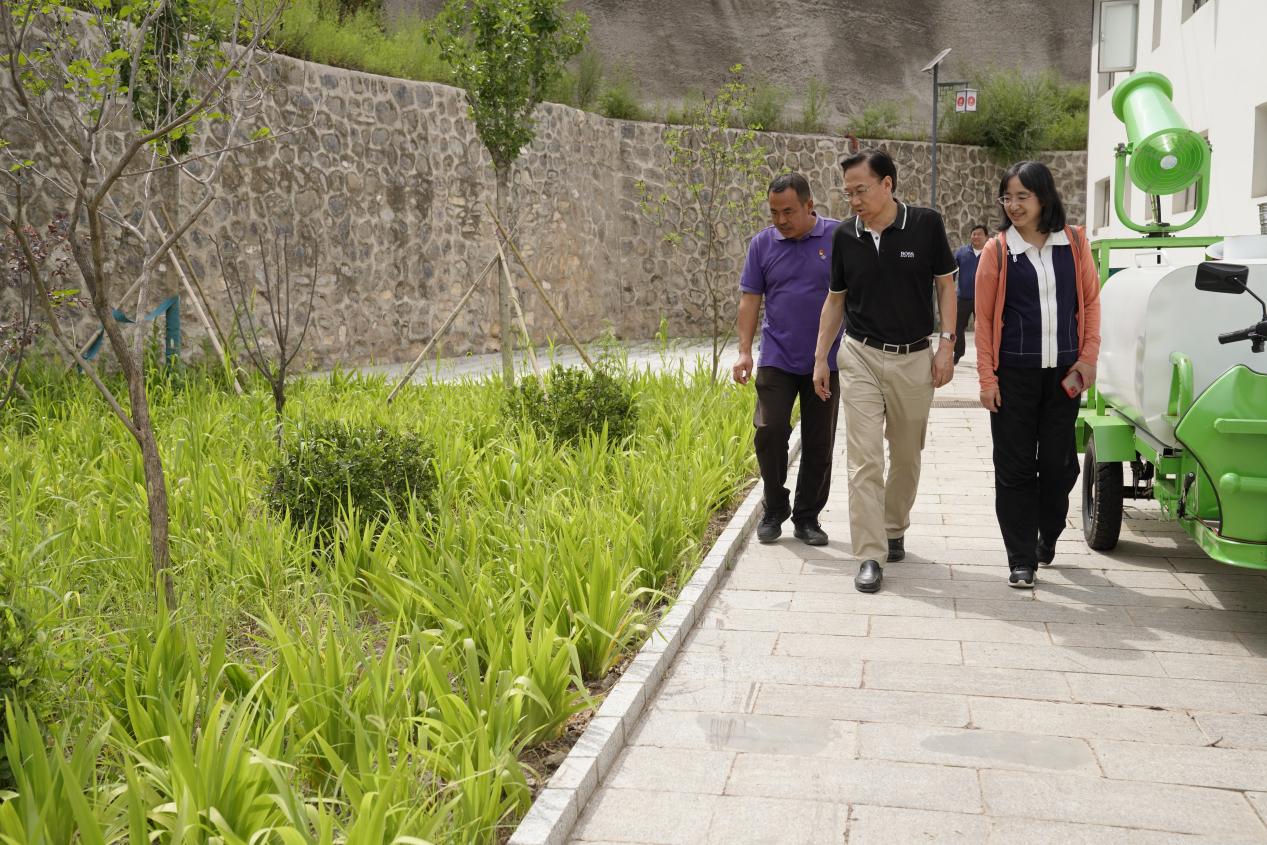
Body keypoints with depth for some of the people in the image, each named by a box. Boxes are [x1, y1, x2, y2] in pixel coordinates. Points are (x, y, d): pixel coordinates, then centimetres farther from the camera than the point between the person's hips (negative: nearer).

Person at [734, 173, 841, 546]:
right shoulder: (762, 243, 3)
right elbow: (750, 299, 4)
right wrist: (744, 352, -4)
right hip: (777, 358, 1)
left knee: (819, 444, 5)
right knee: (769, 431, -9)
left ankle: (807, 518, 18)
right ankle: (774, 509, 11)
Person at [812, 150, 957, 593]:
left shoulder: (926, 224, -6)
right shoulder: (844, 235, 1)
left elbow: (945, 285, 2)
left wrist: (946, 344, -6)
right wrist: (820, 358, 7)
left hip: (914, 358, 0)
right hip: (861, 357, 1)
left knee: (907, 456, 13)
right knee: (864, 460, -6)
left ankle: (894, 528, 35)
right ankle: (870, 556, -3)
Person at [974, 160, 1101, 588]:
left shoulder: (1074, 242, 5)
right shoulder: (997, 250, 0)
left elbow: (1091, 300, 11)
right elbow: (984, 318, 1)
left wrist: (1088, 357, 2)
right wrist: (987, 378, -3)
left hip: (1064, 373, 2)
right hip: (1014, 374, -2)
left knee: (1059, 464, 8)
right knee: (1015, 468, 0)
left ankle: (1047, 537, 32)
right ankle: (1021, 561, 8)